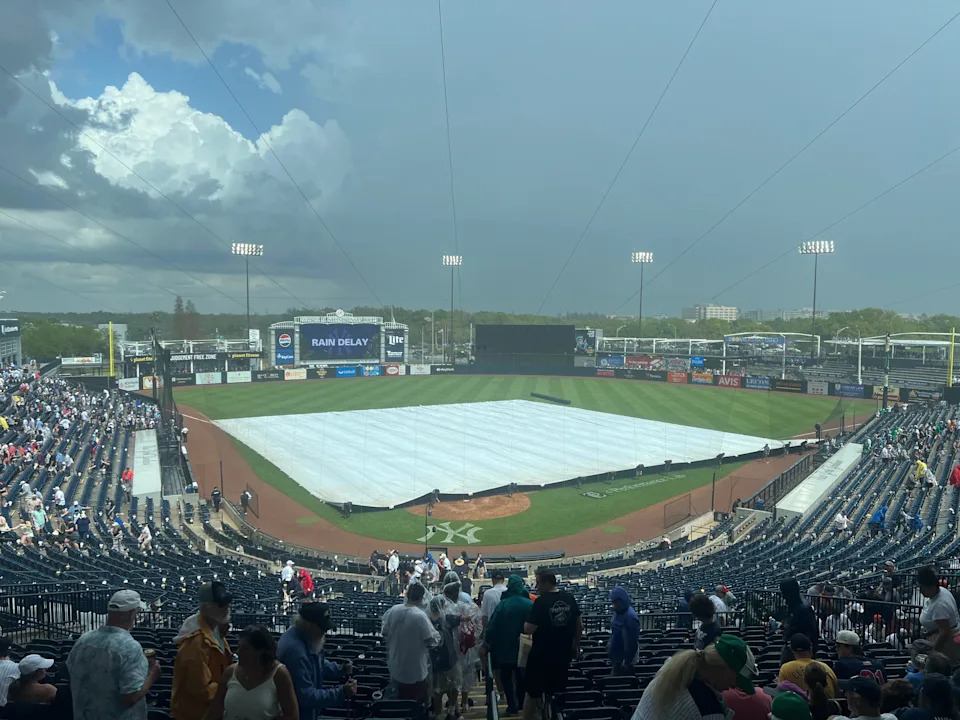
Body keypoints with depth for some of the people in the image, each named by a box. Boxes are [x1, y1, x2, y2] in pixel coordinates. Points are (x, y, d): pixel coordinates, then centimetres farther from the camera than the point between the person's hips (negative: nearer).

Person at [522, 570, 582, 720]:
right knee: (557, 692, 19)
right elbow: (579, 626, 7)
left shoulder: (541, 602, -20)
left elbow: (529, 629, -21)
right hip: (564, 655, 5)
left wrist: (526, 624, 0)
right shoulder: (569, 598, -2)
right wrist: (576, 646, 19)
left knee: (533, 693, 9)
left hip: (541, 656, -5)